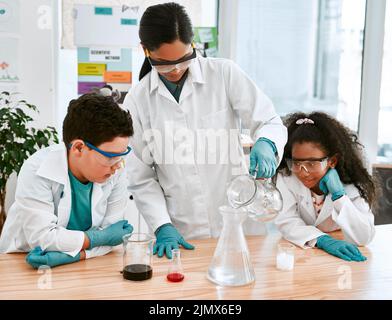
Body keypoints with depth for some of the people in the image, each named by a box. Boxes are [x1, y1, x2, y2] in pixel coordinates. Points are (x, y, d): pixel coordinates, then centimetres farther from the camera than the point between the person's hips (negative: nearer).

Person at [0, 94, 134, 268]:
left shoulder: (117, 174, -10)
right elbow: (42, 237, -23)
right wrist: (100, 238, -18)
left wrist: (70, 253, -26)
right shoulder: (36, 172, -19)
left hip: (83, 267, 2)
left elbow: (109, 232, -10)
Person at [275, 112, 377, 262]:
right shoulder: (286, 177, -9)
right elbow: (286, 221, -18)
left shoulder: (352, 186, -12)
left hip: (340, 257, 0)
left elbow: (364, 238, -20)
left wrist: (339, 195, -26)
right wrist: (322, 240, -33)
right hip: (298, 251, 0)